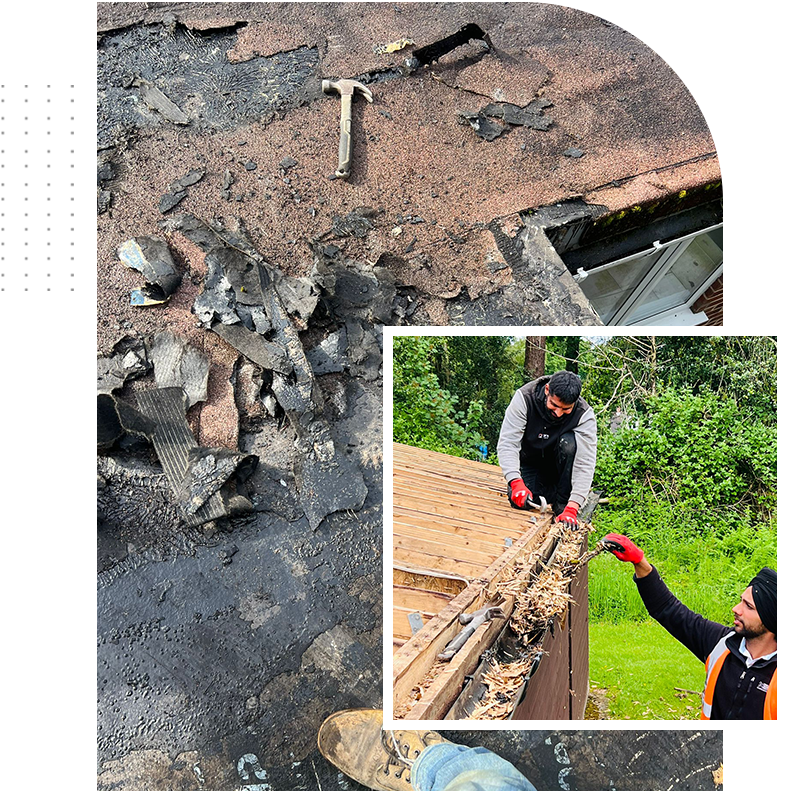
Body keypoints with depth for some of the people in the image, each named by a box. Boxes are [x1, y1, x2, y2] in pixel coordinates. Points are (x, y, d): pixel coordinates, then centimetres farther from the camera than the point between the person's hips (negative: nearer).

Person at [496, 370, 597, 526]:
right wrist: (516, 483, -46)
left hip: (561, 465, -1)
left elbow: (585, 464, -33)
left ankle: (562, 503, -18)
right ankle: (550, 491, 8)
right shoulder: (524, 398, -26)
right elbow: (507, 443, -31)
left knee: (569, 442, -32)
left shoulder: (584, 415, -26)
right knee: (518, 501, -26)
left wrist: (571, 509, -44)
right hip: (530, 465, 1)